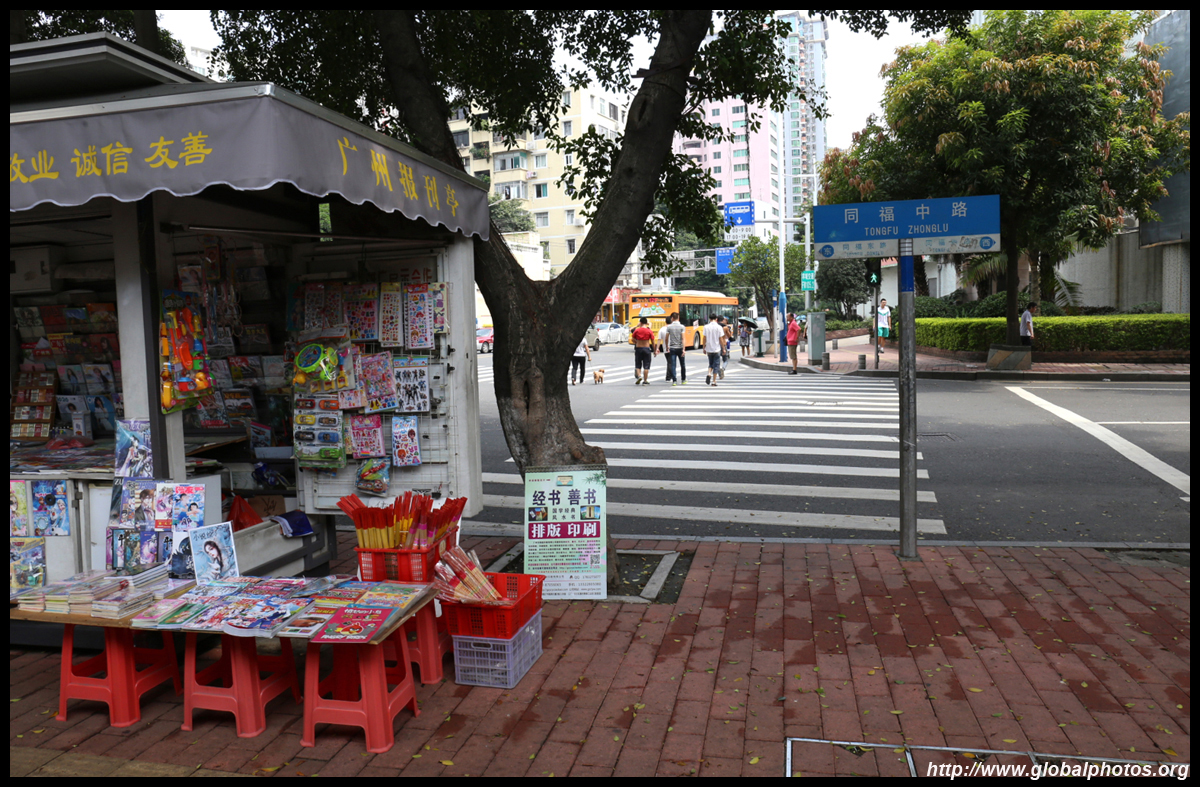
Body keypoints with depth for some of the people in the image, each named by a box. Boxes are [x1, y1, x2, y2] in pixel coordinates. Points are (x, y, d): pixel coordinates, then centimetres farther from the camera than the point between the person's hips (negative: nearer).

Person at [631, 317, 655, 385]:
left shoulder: (636, 330, -3)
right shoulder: (649, 331, -5)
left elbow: (633, 340, 6)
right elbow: (653, 342, -1)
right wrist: (654, 351, 9)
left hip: (638, 348, 1)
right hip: (647, 348, -1)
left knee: (638, 365, 13)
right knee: (646, 366, 4)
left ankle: (638, 376, -8)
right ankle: (645, 381, 5)